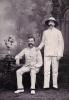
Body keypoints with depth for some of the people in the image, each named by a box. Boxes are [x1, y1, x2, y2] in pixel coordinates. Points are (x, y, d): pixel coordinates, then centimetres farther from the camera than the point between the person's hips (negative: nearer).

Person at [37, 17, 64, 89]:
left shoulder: (58, 32, 3)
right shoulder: (45, 32, 10)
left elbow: (61, 43, 1)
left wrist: (60, 54, -7)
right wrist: (39, 47, -2)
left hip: (55, 54, -1)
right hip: (47, 54, 2)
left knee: (55, 70, 2)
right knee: (46, 70, -3)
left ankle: (55, 85, 11)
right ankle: (46, 85, 0)